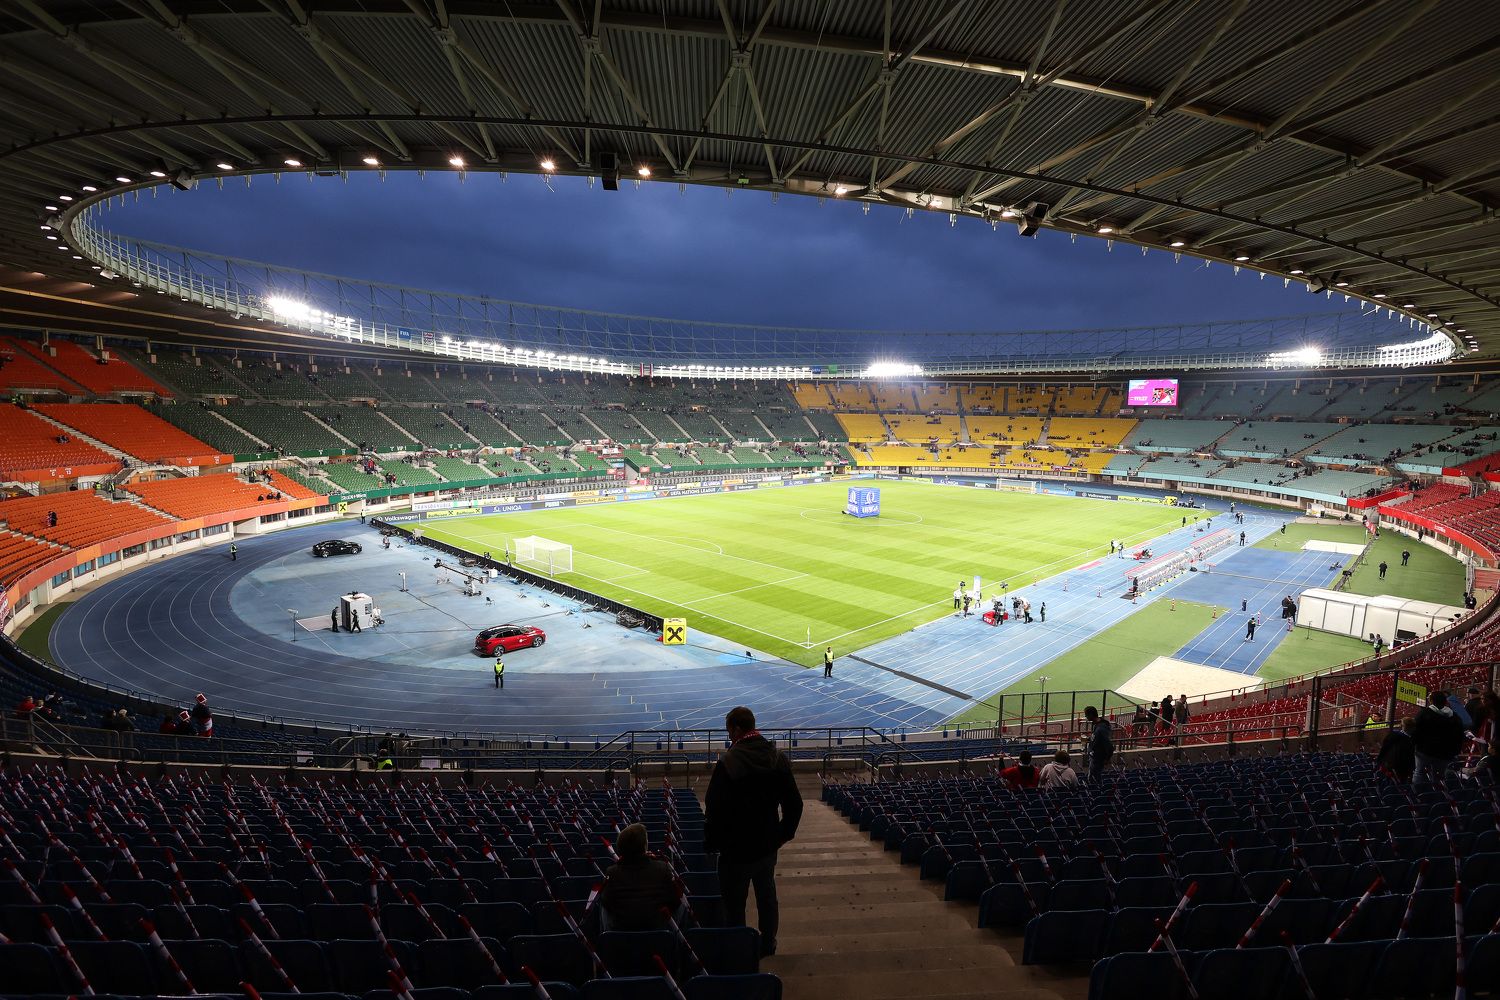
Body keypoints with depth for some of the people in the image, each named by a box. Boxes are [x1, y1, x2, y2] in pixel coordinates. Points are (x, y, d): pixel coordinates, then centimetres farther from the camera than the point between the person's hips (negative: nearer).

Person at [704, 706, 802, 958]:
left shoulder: (727, 763, -23)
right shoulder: (778, 759, -5)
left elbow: (715, 809, -20)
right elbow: (794, 804, 2)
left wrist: (712, 842, -5)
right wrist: (784, 834, 13)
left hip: (736, 848, -5)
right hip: (768, 845, 6)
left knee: (734, 904, 11)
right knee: (767, 896, 23)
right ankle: (768, 944, 38)